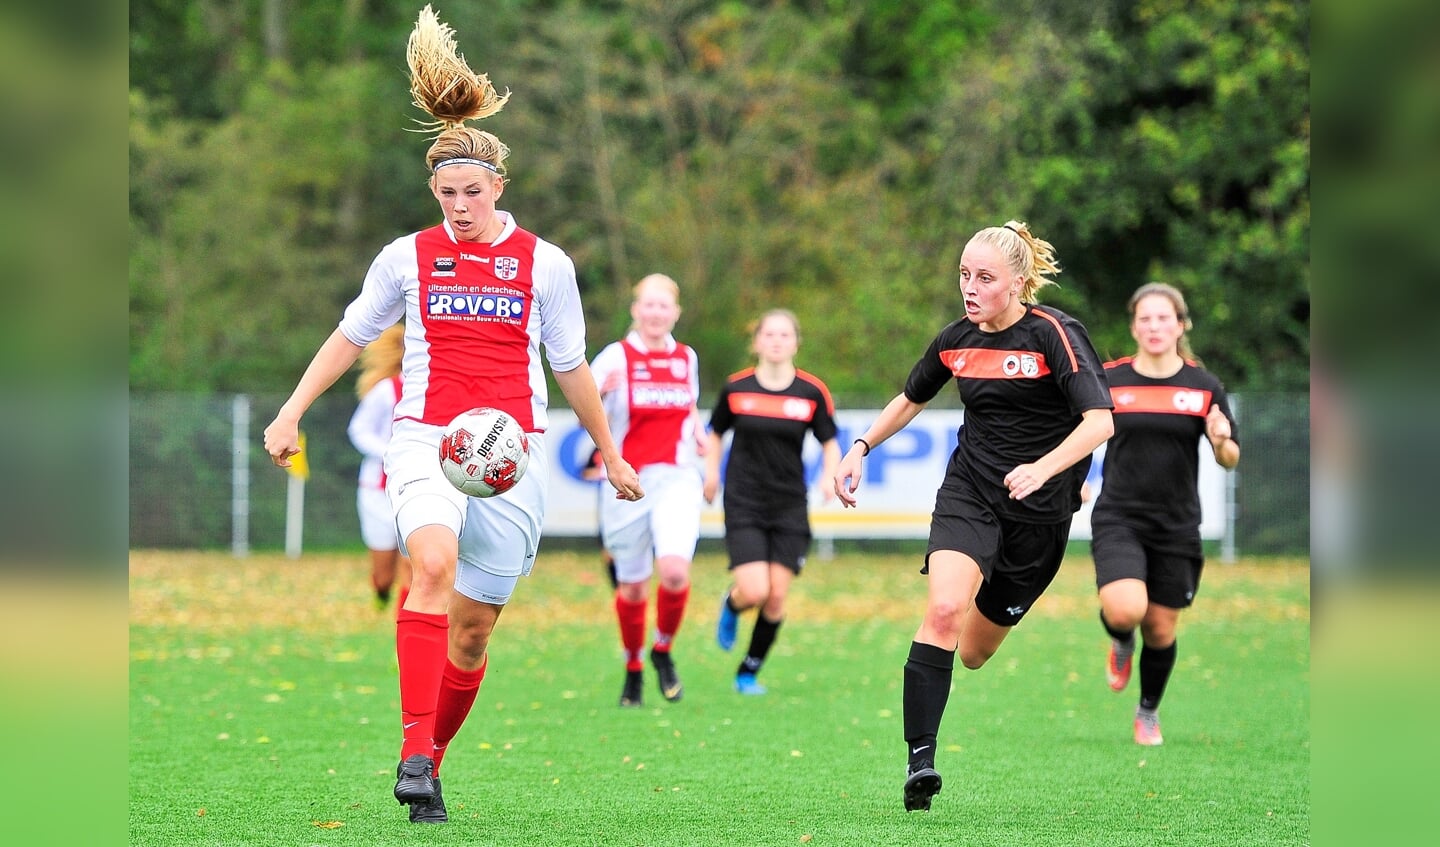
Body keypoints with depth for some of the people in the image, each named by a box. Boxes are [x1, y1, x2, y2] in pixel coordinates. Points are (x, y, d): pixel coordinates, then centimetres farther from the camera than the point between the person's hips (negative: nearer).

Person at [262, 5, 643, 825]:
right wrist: (292, 414, 10)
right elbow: (350, 337, 17)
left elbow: (571, 367, 14)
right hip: (425, 439, -1)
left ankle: (431, 762, 21)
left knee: (472, 627, 2)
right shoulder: (407, 258, 6)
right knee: (434, 564, -30)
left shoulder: (545, 263, 5)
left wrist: (610, 454, 21)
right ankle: (414, 748, -33)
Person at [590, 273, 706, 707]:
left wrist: (696, 431, 5)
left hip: (675, 479, 1)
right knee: (632, 586, 5)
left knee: (675, 570, -21)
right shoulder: (616, 356, -3)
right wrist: (600, 391, -29)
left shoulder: (686, 358, 9)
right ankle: (633, 668, 29)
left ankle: (664, 651, 5)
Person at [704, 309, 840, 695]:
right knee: (755, 591, -15)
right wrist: (711, 472, 0)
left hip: (790, 507, 1)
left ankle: (749, 672, 17)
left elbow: (830, 444, 6)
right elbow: (715, 433, 14)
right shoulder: (735, 388, -2)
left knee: (776, 597, -2)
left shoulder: (813, 392, -2)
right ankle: (731, 605, 23)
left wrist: (830, 476, -12)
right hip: (744, 506, -1)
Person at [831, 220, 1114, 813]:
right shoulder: (956, 341, 2)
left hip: (1039, 512, -2)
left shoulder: (1054, 335, -14)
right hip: (969, 492, 3)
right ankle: (919, 759, -30)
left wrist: (1042, 469, -38)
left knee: (975, 652, 8)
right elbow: (911, 399, 22)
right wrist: (861, 447, 10)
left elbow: (1100, 421, -24)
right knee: (944, 609, -26)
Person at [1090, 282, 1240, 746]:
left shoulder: (1203, 387, -1)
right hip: (1119, 520, -1)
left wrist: (1221, 442, -19)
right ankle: (1121, 642, 14)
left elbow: (1230, 459, 3)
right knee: (1125, 610, -24)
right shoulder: (1107, 380, -2)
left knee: (1161, 631, 7)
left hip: (1177, 528, 1)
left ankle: (1149, 712, 35)